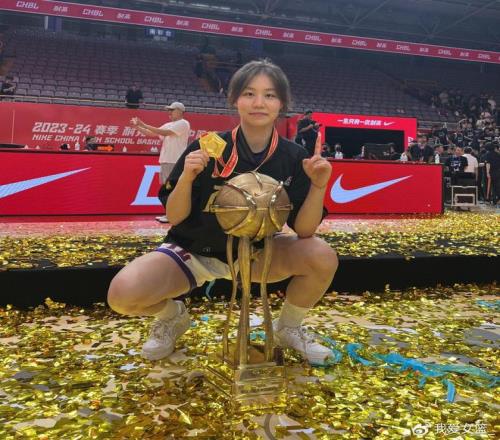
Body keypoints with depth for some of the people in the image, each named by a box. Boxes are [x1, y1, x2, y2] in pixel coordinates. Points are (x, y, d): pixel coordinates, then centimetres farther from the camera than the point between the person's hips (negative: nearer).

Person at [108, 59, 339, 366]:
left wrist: (319, 186, -28)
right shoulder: (207, 149, -17)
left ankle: (288, 328, 8)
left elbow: (303, 230, -12)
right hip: (193, 250, -1)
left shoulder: (293, 157, -11)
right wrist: (186, 178, -30)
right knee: (122, 295, -27)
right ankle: (173, 316, 12)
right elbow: (174, 218, -11)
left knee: (324, 258, -23)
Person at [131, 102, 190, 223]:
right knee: (164, 190, 10)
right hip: (165, 161, 9)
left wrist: (144, 124, -15)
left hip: (175, 162, -9)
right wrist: (137, 126, 3)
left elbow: (164, 132, -16)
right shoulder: (168, 125, 19)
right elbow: (151, 134, 16)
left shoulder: (183, 124, -7)